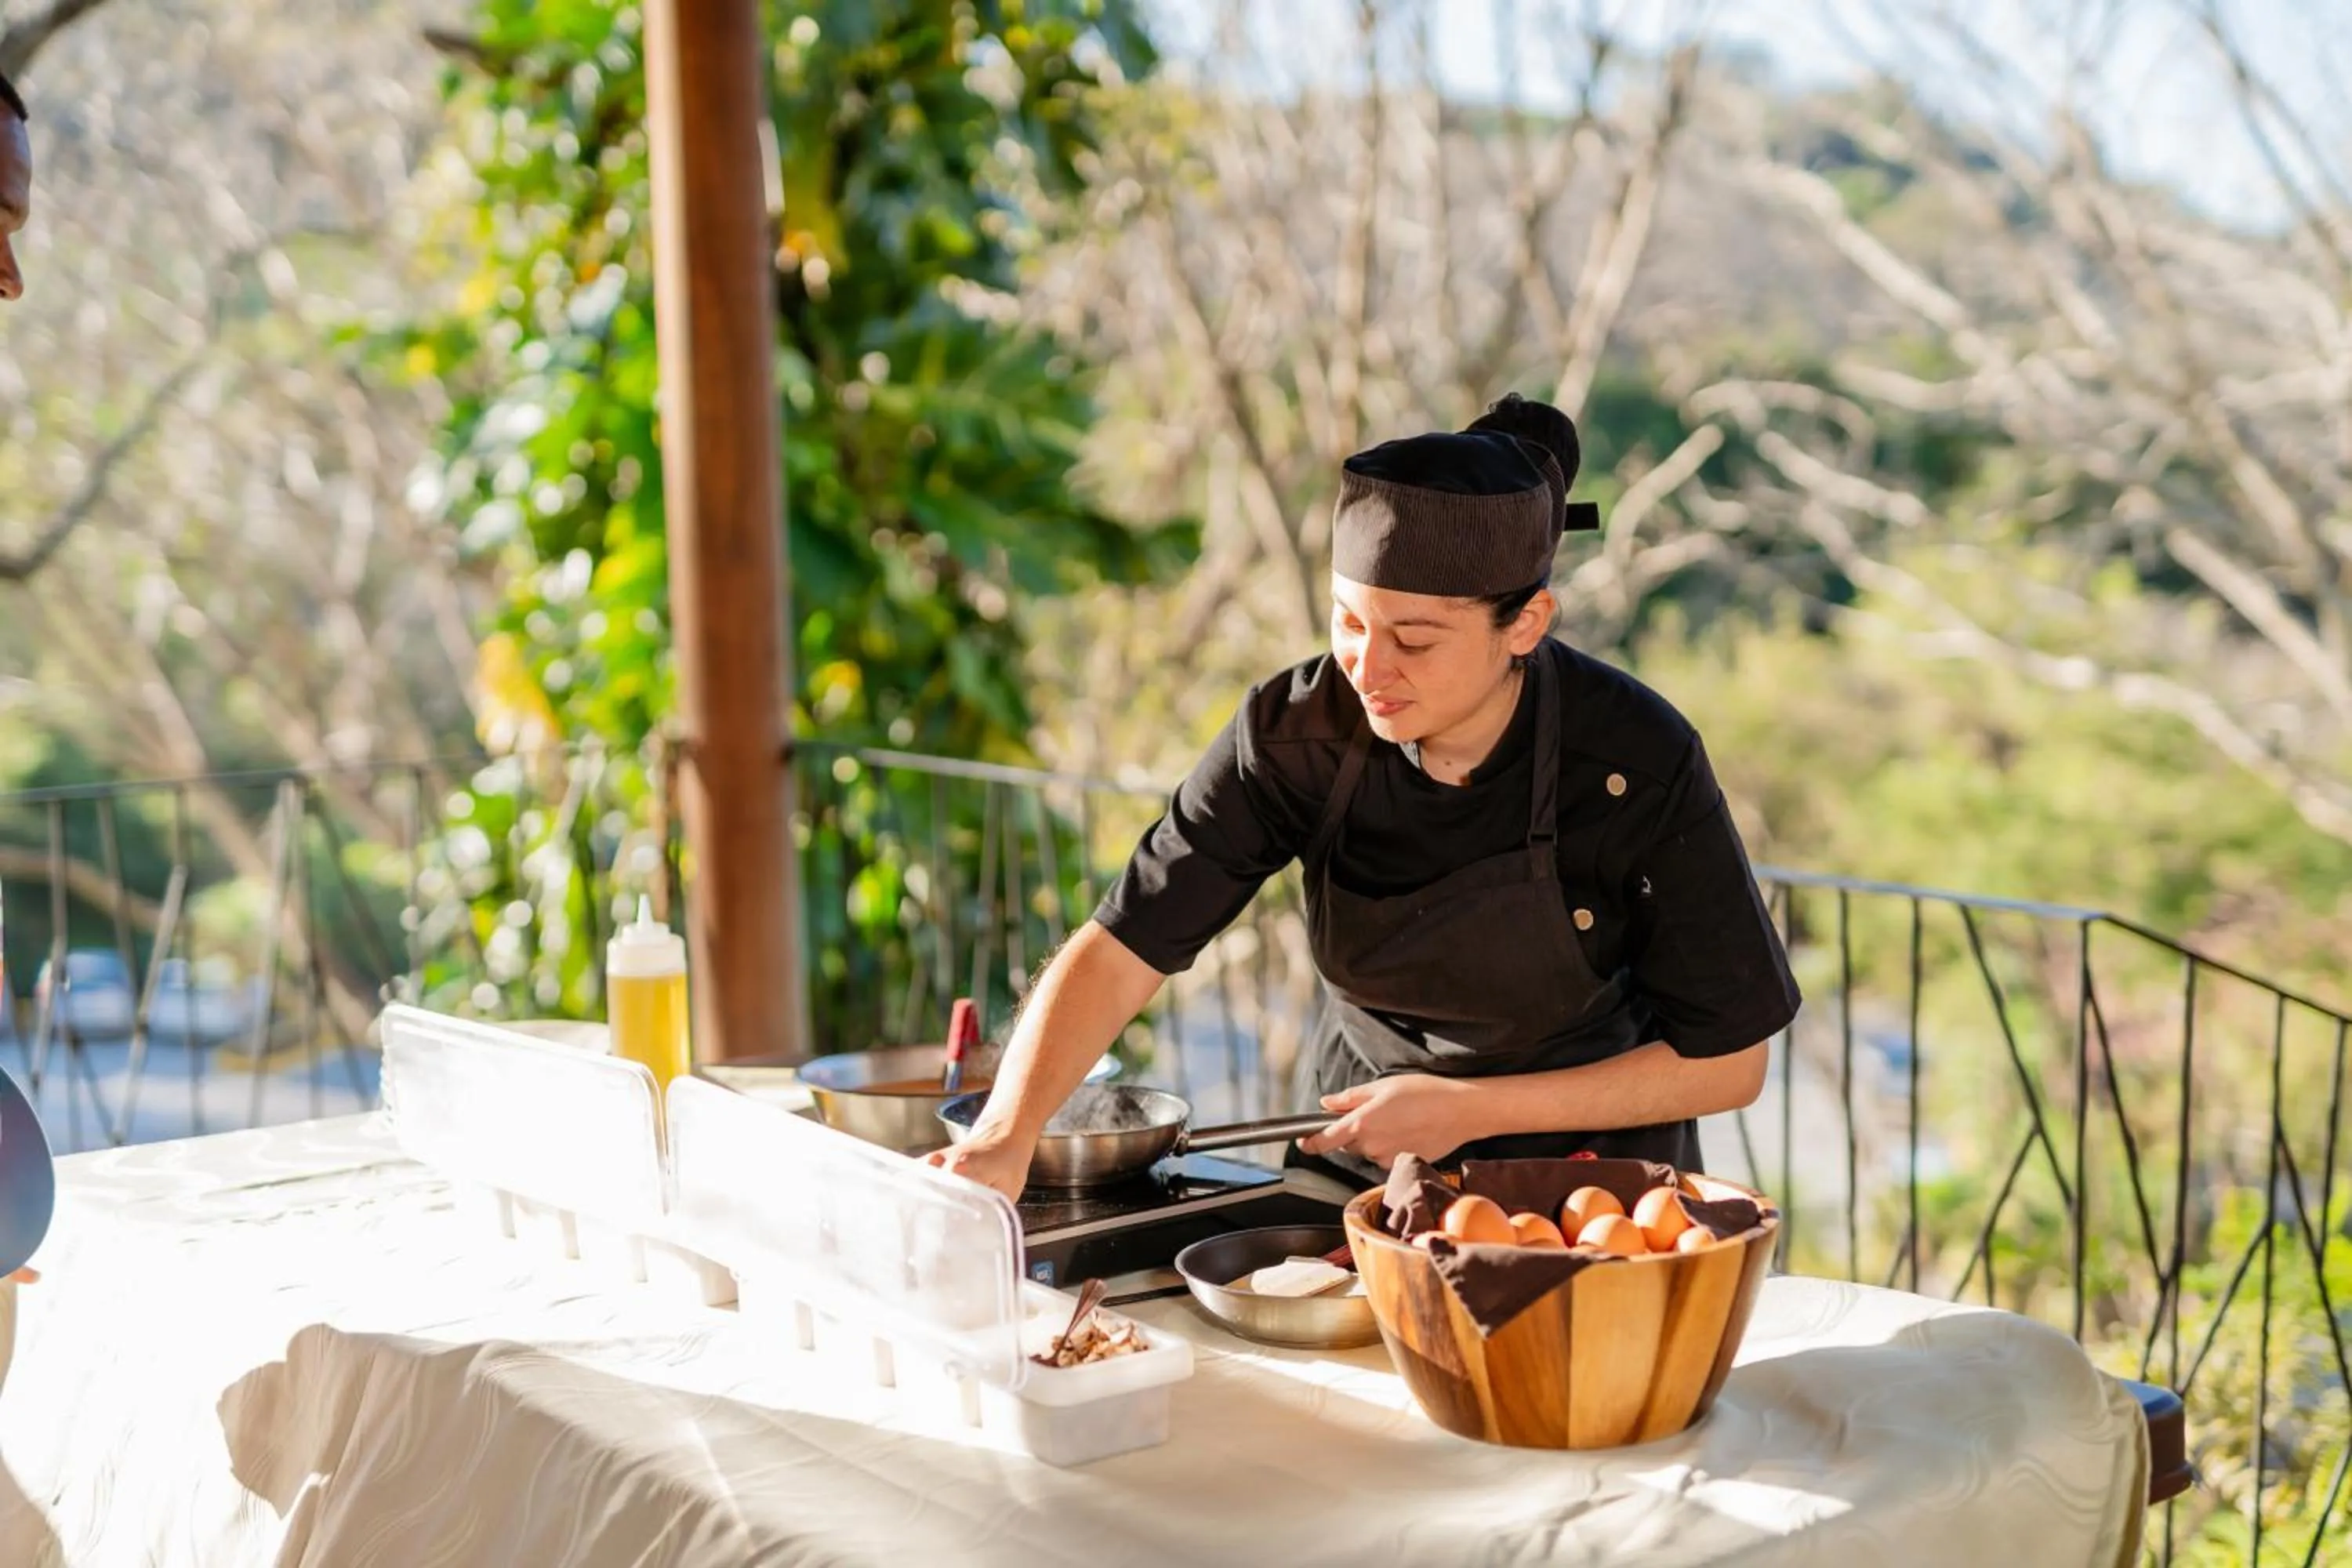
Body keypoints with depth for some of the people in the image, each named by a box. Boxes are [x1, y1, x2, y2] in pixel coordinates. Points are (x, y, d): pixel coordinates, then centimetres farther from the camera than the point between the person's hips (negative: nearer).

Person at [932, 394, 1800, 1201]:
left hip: (1589, 1158, -2)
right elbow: (1120, 949, -16)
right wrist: (1004, 1135, -32)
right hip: (1361, 1165, 2)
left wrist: (1471, 1110, -18)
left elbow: (1729, 1060, -13)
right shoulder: (1296, 731, -17)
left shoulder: (1638, 763, -22)